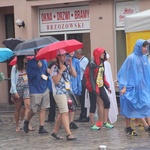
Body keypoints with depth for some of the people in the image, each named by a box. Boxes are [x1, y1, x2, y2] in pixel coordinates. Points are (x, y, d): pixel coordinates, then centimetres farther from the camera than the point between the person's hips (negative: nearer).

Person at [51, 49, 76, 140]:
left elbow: (75, 75, 1)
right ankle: (69, 134, -17)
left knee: (62, 113, 12)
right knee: (65, 113, -13)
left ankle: (55, 131, 23)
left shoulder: (67, 66, 13)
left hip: (66, 92, 8)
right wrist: (61, 71, -18)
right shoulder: (55, 68, -7)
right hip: (59, 92, -8)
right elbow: (56, 81, -16)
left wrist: (70, 65, -8)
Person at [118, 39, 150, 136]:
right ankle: (128, 128, 9)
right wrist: (124, 86, -15)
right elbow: (125, 72, -9)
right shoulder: (131, 58, -9)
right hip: (132, 87, -6)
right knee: (129, 108, 2)